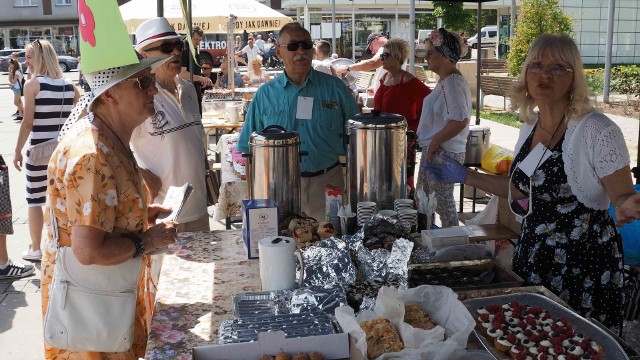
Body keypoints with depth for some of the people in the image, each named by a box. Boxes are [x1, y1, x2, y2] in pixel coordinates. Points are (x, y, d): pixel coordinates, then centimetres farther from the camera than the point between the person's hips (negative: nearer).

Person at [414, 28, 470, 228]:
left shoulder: (452, 83, -19)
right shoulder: (445, 81, 13)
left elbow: (459, 121, -28)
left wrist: (434, 141, -20)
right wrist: (431, 144, 15)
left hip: (443, 153, -11)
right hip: (434, 151, 11)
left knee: (443, 202, -1)